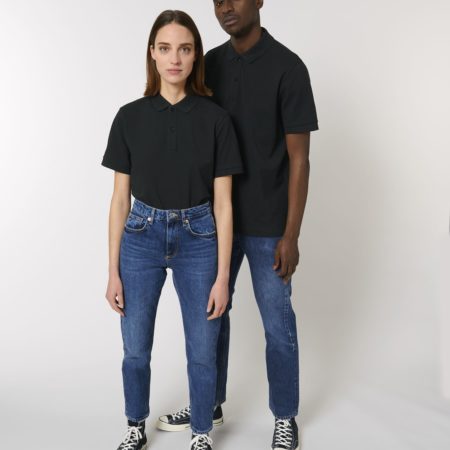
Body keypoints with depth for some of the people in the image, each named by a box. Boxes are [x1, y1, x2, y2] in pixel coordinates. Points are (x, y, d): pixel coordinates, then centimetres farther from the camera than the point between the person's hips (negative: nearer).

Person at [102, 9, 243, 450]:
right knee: (135, 349, 12)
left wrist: (222, 276, -8)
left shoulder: (215, 118, -7)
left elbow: (223, 203, -6)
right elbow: (120, 199, 0)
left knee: (202, 351, 9)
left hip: (198, 239, -1)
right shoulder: (130, 117, -3)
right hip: (142, 237, 1)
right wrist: (113, 271, -1)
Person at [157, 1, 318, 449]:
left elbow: (298, 157, -13)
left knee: (276, 323, 7)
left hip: (267, 225, -5)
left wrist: (291, 235, -15)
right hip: (217, 218, 5)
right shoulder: (210, 64, 4)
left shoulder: (288, 68, -14)